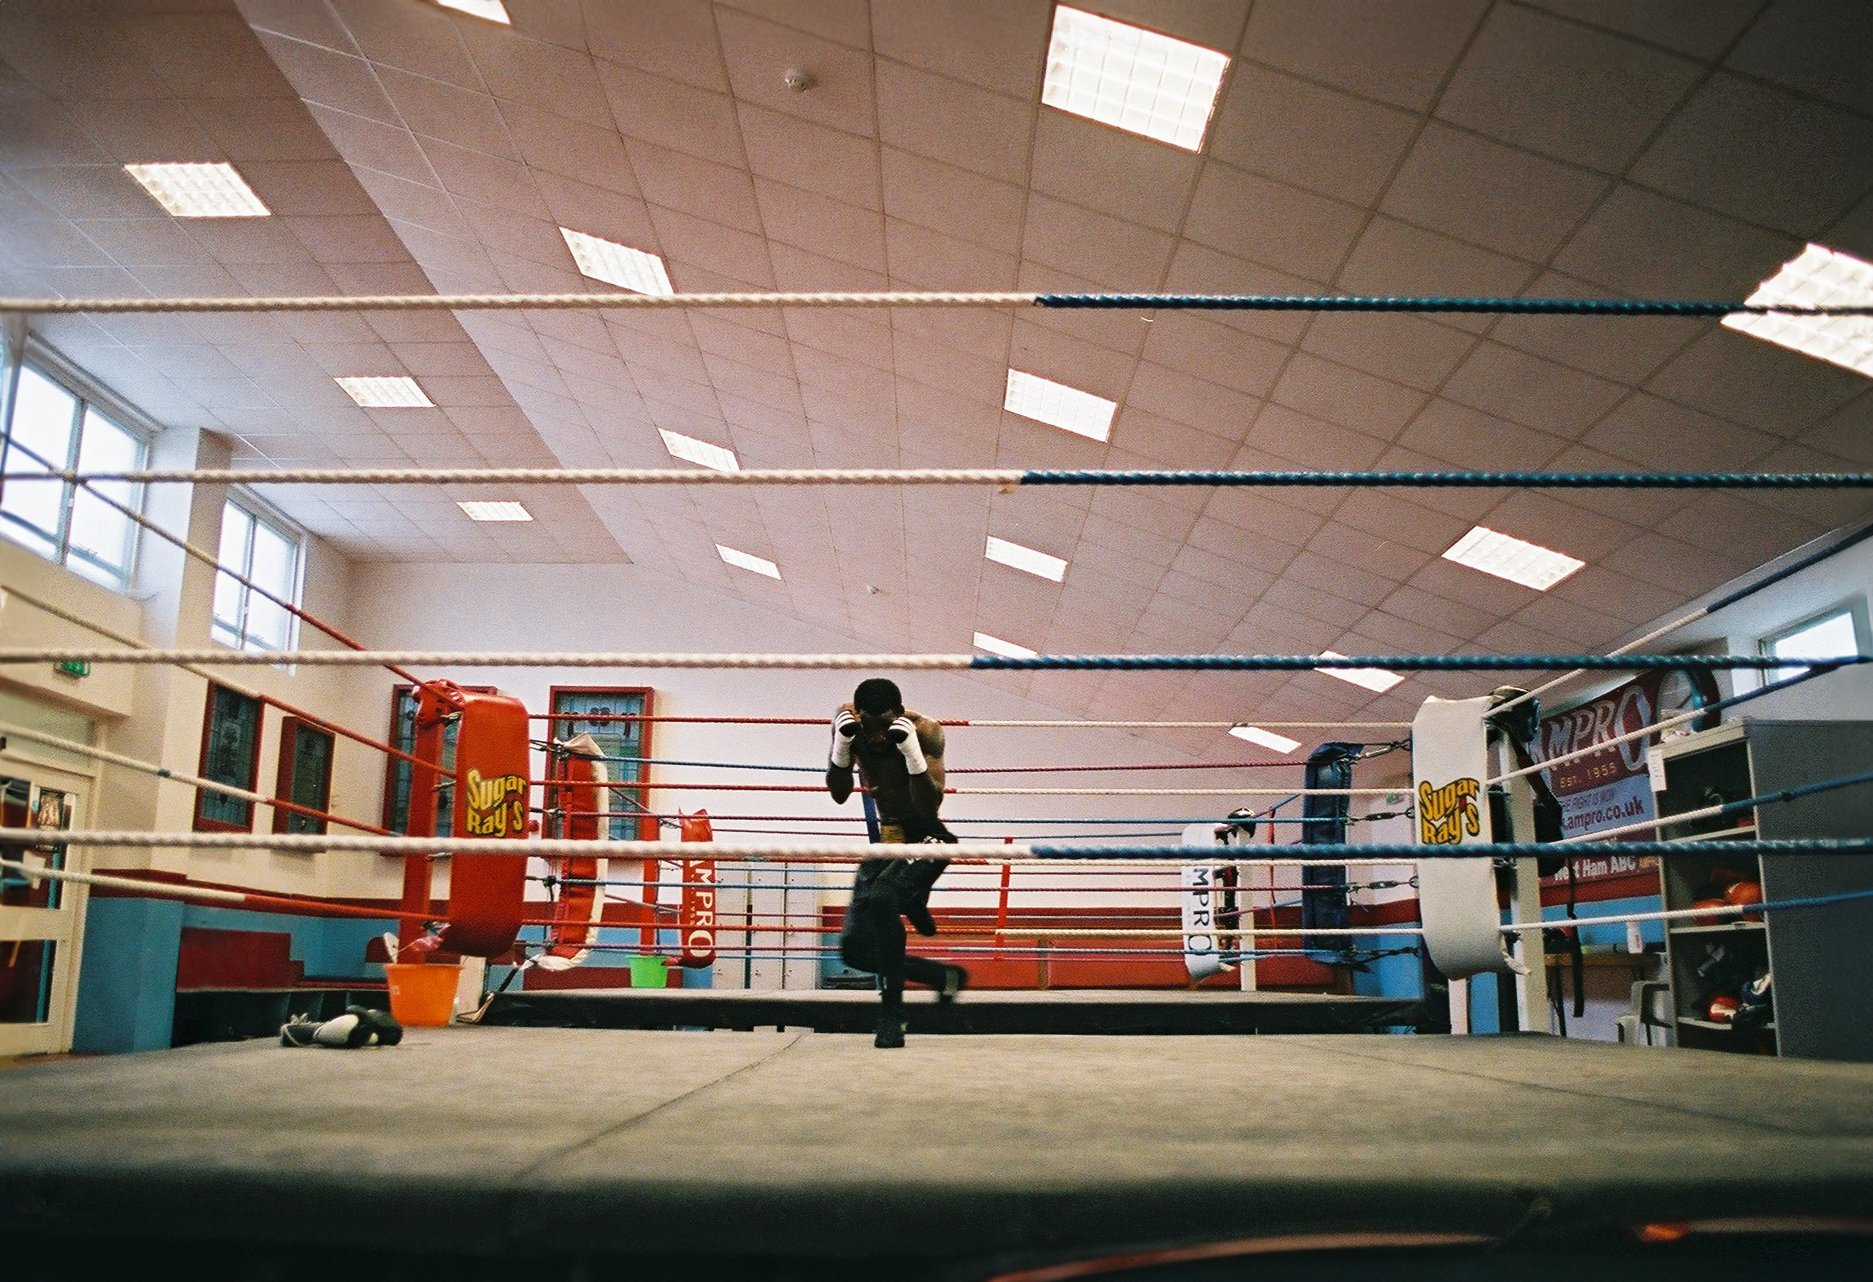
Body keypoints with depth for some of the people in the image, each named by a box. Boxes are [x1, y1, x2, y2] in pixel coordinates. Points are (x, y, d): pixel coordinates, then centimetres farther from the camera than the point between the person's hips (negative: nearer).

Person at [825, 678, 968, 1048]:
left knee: (880, 899, -35)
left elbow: (930, 807, -26)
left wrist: (912, 751, -38)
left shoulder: (925, 731, -21)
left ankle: (892, 1014, -22)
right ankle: (946, 977, 20)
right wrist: (842, 744, -23)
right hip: (886, 839, 7)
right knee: (854, 948, 1)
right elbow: (839, 795, -6)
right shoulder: (847, 722, -9)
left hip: (926, 838, -6)